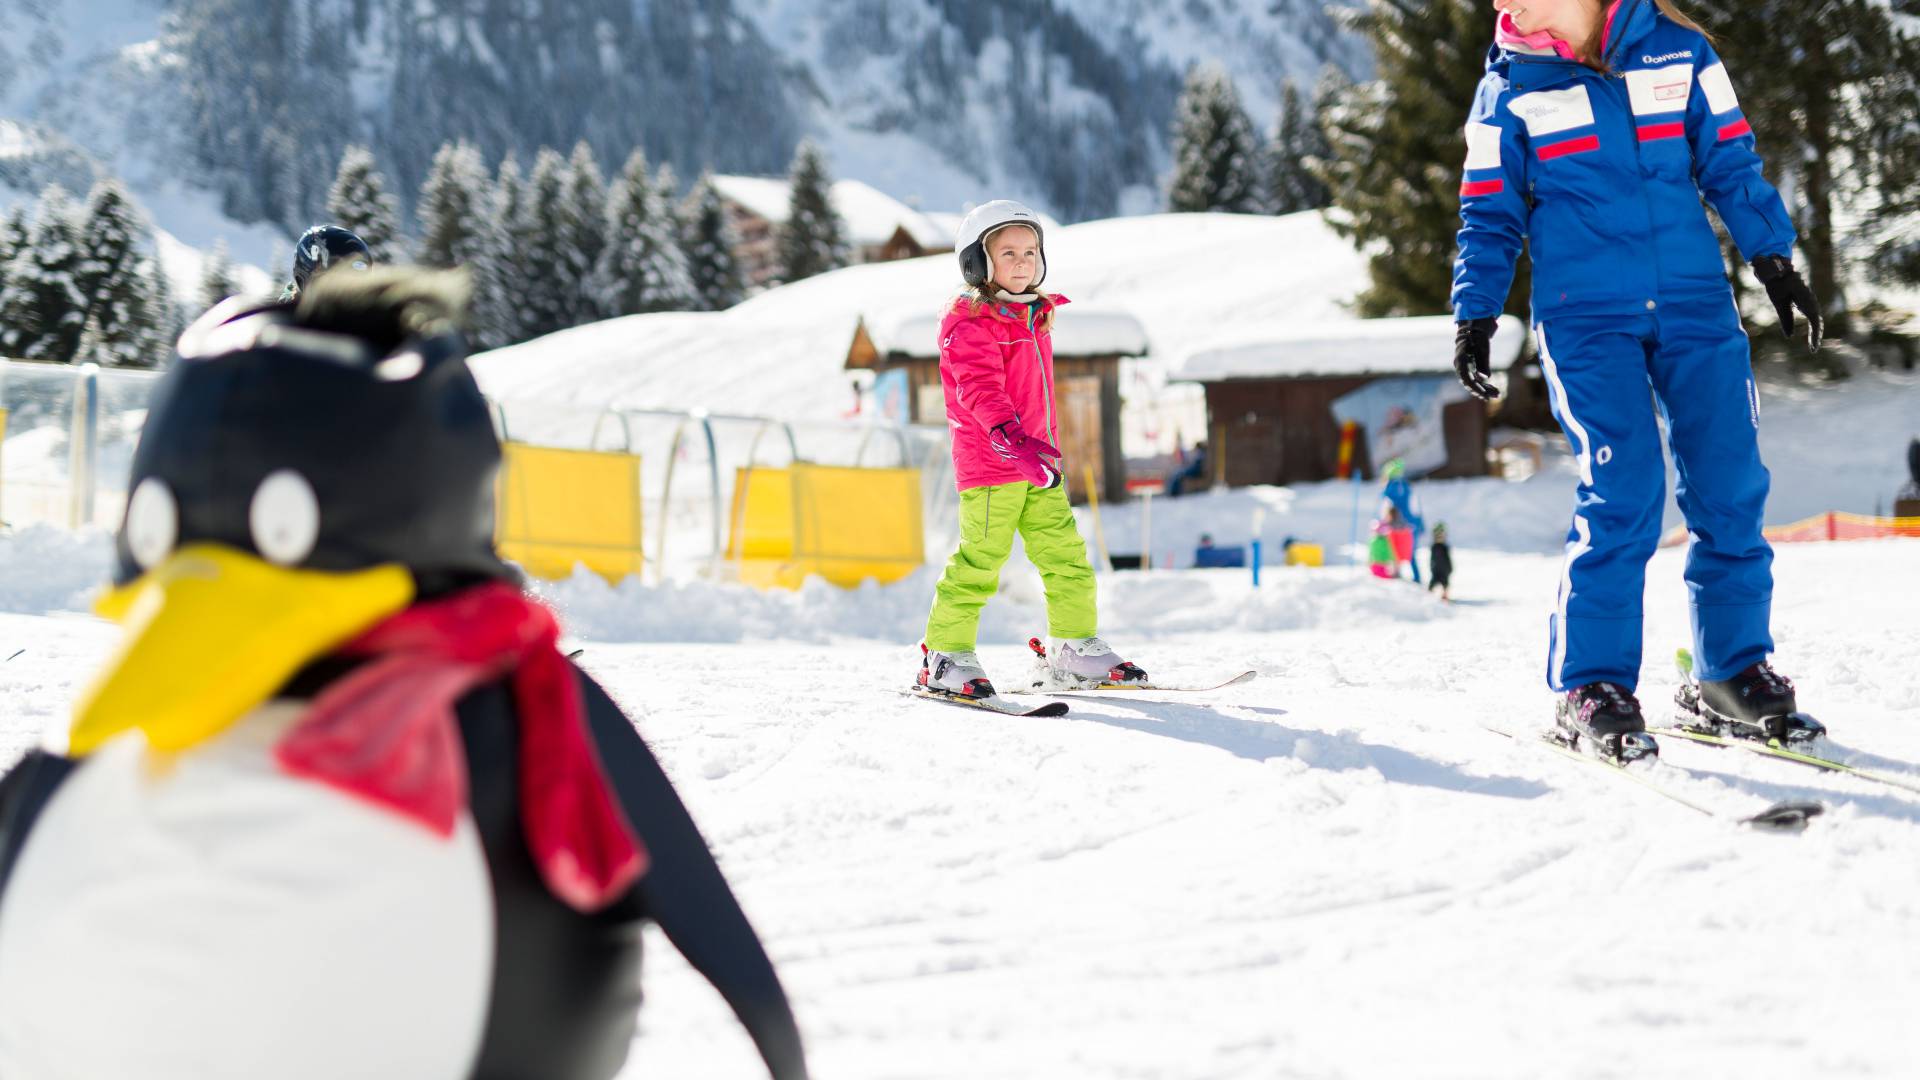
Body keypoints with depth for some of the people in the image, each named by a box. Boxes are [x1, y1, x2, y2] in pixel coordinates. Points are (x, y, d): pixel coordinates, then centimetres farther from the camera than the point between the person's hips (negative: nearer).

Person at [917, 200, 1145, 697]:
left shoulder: (1034, 317, 15)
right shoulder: (969, 321, -10)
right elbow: (980, 389, -24)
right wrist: (1009, 437, -36)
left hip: (1035, 464, 8)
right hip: (988, 462, -8)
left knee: (1065, 553, 7)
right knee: (980, 558, -7)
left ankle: (1075, 648, 18)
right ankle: (945, 655, 2)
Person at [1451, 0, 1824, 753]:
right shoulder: (1509, 87, 3)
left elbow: (1730, 164, 10)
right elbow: (1490, 215, 8)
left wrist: (1772, 256, 4)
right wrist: (1475, 315, 0)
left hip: (1695, 303, 2)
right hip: (1585, 317, -2)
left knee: (1731, 487, -1)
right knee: (1623, 492, -12)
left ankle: (1735, 669, 14)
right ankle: (1591, 685, -1)